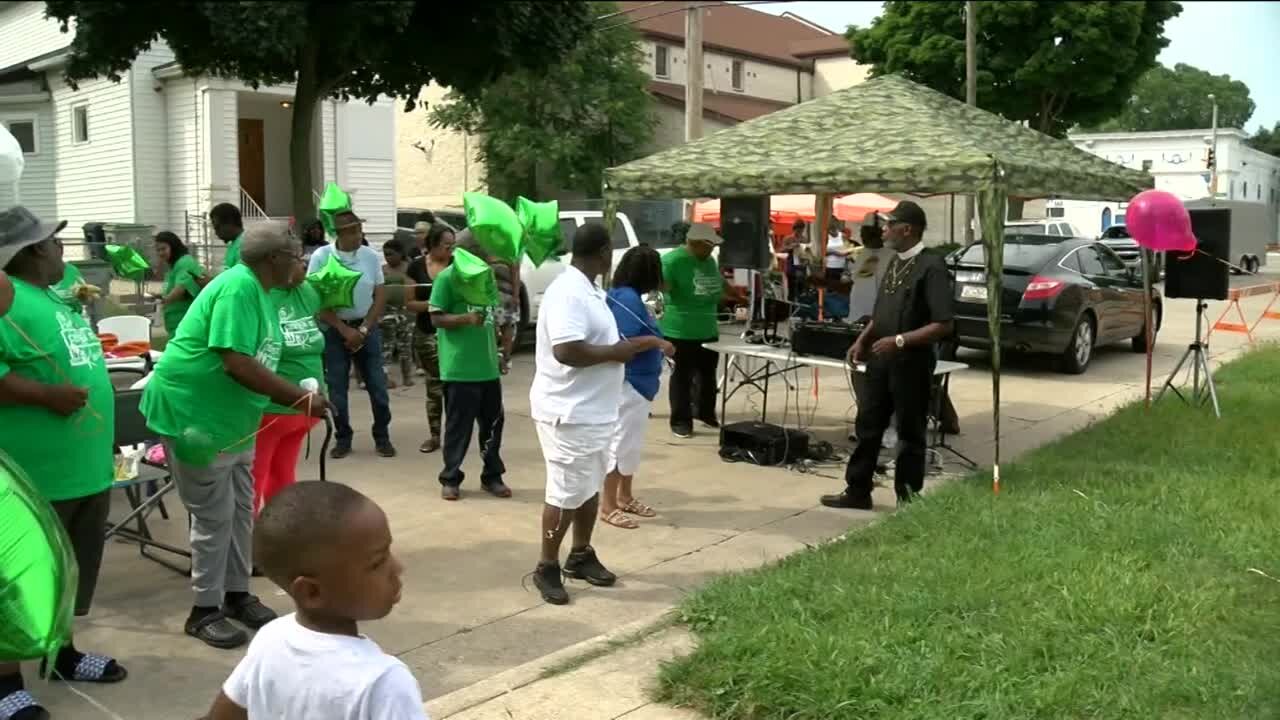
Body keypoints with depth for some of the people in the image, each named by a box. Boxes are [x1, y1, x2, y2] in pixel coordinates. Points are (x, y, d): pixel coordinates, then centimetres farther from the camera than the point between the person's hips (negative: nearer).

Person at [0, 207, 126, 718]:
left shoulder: (54, 298, 14)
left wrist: (101, 449, 22)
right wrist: (46, 396, -26)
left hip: (83, 466, 9)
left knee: (71, 568, 19)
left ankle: (60, 652, 35)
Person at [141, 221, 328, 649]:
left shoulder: (259, 292, 8)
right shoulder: (238, 287, -23)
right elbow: (237, 364, -30)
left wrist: (295, 397, 3)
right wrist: (300, 398, -24)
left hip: (233, 420, 10)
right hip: (195, 416, -10)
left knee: (241, 510, 14)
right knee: (214, 516, -1)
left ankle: (237, 595, 27)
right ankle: (204, 611, 12)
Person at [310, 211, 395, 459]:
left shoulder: (371, 256, -2)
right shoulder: (320, 257, -9)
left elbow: (380, 296, 1)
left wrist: (363, 329, -8)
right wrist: (344, 329, -13)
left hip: (366, 327, 2)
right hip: (334, 330, -2)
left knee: (377, 385, 2)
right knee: (337, 388, 3)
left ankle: (382, 437, 15)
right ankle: (343, 438, 17)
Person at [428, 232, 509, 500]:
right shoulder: (447, 278, -8)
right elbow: (436, 318, -11)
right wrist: (467, 318, -26)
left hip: (488, 366, 6)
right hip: (459, 368, -6)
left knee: (493, 423, 11)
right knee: (458, 425, 2)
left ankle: (492, 476, 24)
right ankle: (450, 479, 16)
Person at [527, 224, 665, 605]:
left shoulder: (588, 290, 11)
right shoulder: (568, 293, -22)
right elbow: (567, 351, -31)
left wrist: (631, 345, 9)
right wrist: (617, 352, -20)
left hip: (593, 410, 10)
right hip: (569, 413, -10)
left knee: (590, 487, 19)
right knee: (566, 493, -1)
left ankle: (581, 556, 32)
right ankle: (547, 567, 13)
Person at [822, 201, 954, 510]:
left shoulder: (931, 267, -14)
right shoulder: (894, 263, 11)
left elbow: (943, 325, -19)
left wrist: (900, 341, -24)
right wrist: (862, 341, 7)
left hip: (911, 363, -8)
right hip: (880, 360, 8)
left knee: (910, 434, 5)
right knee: (868, 426, 12)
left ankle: (909, 500, 17)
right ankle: (857, 491, 23)